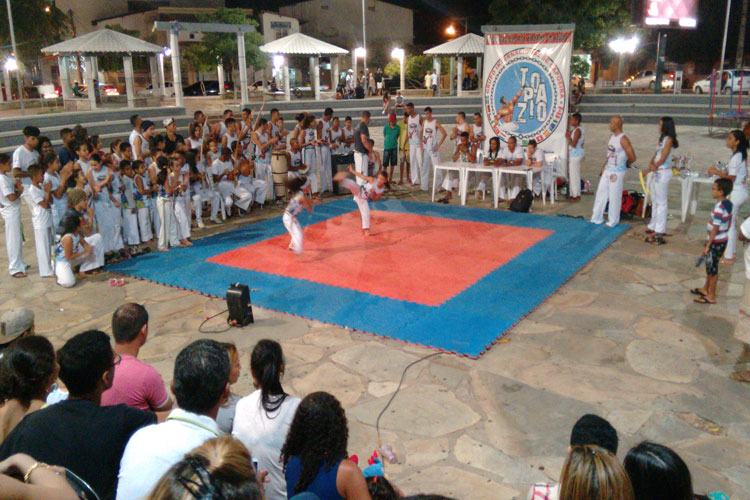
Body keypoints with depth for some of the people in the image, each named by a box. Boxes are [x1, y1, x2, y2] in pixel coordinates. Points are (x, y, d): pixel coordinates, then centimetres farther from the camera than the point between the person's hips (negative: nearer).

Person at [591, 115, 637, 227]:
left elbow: (632, 158, -19)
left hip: (617, 172, -8)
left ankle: (613, 221, 13)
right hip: (607, 170, 8)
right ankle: (596, 219, 21)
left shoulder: (623, 139, -18)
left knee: (614, 197, 1)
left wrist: (624, 164, -1)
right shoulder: (612, 136, 9)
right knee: (601, 193, 11)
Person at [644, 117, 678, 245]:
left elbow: (662, 158, -16)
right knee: (655, 201, 16)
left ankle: (659, 231, -1)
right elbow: (656, 155, 9)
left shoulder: (669, 139, -13)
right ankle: (653, 227, 27)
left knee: (661, 202, -5)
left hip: (663, 172, -10)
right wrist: (651, 164, -10)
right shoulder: (662, 138, 15)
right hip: (657, 172, 10)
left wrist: (650, 169, -9)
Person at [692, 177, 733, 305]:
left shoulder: (719, 208, -26)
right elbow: (728, 223, 14)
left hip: (716, 242, -9)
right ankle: (706, 289, 38)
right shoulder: (729, 204, 2)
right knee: (710, 265, 22)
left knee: (712, 267, 2)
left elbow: (715, 229, -24)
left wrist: (707, 246, -20)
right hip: (723, 239, 9)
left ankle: (711, 296, 13)